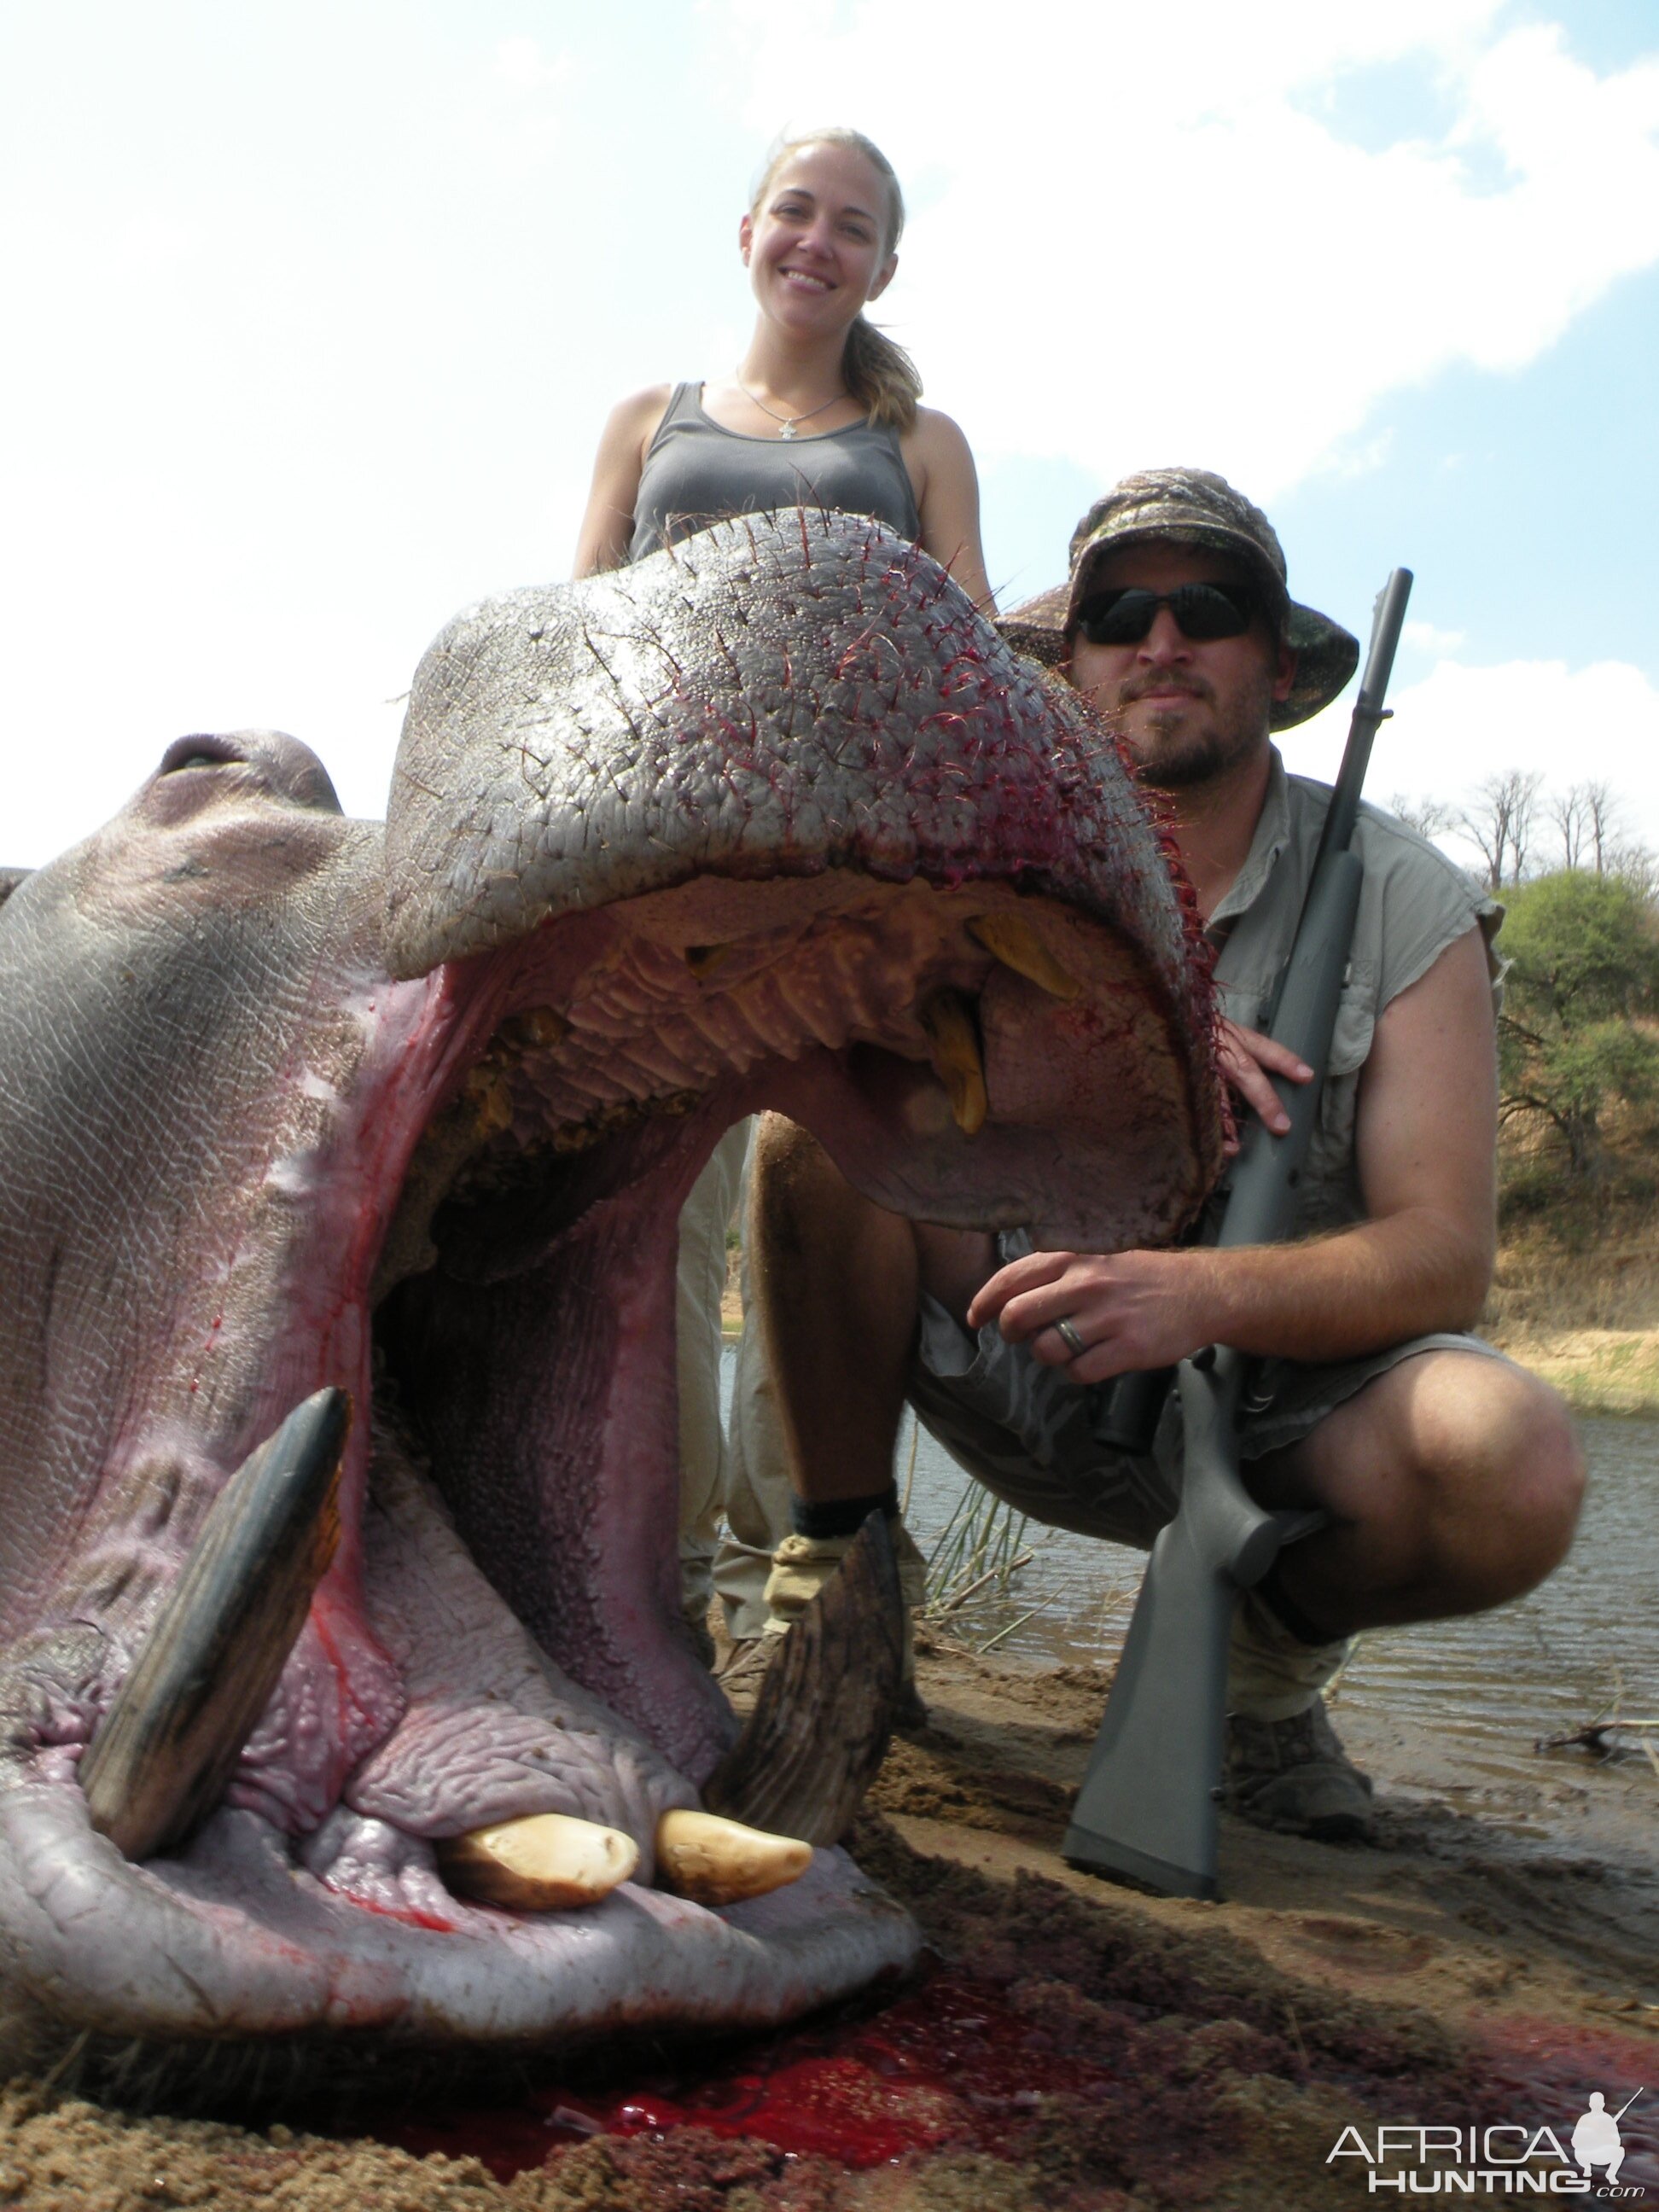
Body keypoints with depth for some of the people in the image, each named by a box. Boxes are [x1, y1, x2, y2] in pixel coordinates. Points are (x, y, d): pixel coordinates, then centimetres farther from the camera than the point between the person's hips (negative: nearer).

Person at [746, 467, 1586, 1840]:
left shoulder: (1404, 901, -6)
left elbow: (1444, 1255, -14)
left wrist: (1208, 1293, -34)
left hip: (1279, 1397, 0)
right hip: (1028, 1376, 1)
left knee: (1516, 1464, -32)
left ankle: (1272, 1649, 2)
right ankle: (842, 1559, -7)